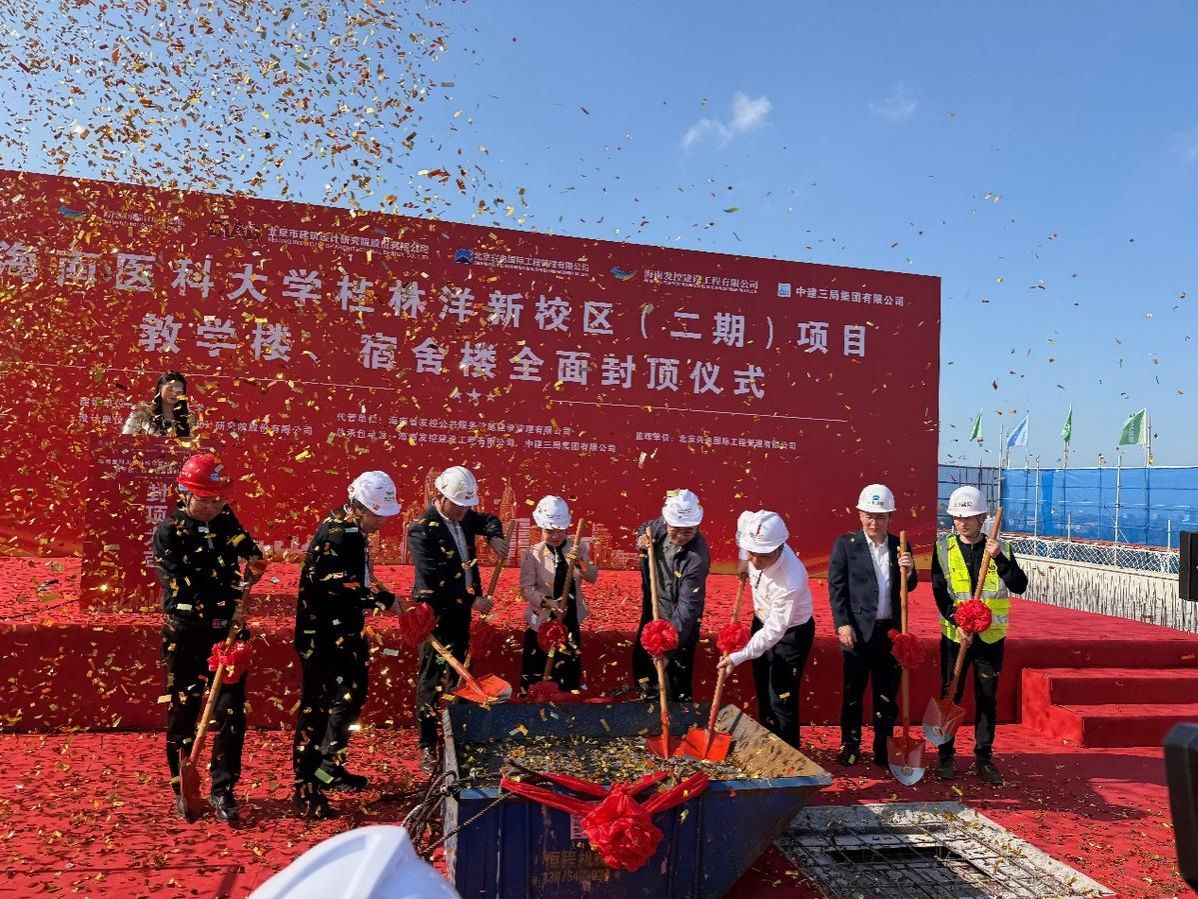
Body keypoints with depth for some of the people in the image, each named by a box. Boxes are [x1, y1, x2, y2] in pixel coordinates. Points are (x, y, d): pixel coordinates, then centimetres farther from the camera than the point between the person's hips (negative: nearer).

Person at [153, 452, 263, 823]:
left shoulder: (227, 523, 4)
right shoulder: (168, 533, -8)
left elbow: (252, 553, -5)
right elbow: (183, 587, -16)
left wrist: (253, 564, -27)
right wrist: (226, 611, -20)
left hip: (227, 631, 3)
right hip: (186, 635, -2)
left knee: (231, 711, 0)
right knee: (183, 712, 9)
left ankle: (222, 789, 12)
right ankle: (182, 788, 26)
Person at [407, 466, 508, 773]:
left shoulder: (463, 517, 2)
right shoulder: (422, 530, -20)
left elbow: (489, 520, 21)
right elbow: (434, 581, -24)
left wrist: (494, 537, -2)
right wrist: (472, 601, -21)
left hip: (461, 610, 8)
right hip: (436, 615, -8)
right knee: (432, 680, 1)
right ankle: (427, 748, 12)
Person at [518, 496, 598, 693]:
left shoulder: (577, 548, -4)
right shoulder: (533, 554, -10)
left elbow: (592, 577, -11)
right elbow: (526, 588, -14)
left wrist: (581, 561, -31)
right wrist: (548, 602, -30)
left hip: (571, 620, 3)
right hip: (542, 620, -2)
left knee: (570, 669, 15)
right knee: (535, 672, 7)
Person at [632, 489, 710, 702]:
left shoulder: (697, 558, -35)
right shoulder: (661, 526, -16)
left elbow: (688, 605, -33)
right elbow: (644, 529, 9)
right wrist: (641, 540, -15)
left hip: (678, 619, -7)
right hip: (652, 608, 7)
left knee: (677, 666, 8)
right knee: (642, 653, 26)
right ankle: (647, 689, 54)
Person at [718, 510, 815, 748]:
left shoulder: (790, 581, -41)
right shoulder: (761, 546, -23)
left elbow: (775, 630, -33)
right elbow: (744, 519, 2)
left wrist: (739, 657, -33)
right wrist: (745, 565, -4)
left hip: (791, 633, -8)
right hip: (763, 622, 8)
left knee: (781, 701, -3)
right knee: (763, 693, 22)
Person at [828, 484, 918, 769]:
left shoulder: (899, 546, 6)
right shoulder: (845, 544, -3)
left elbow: (909, 588, 10)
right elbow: (836, 588, -4)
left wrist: (908, 571, -12)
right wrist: (843, 625, -11)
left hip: (891, 630, 3)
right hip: (858, 630, -2)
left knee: (887, 693, 10)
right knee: (852, 692, 8)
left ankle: (883, 749, 21)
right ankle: (850, 746, 21)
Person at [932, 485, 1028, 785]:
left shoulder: (1000, 548, 0)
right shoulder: (943, 548, -1)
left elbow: (1019, 585, -13)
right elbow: (939, 592, -7)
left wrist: (999, 558, -27)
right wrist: (957, 621, -20)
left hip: (991, 636, 0)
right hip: (954, 634, 0)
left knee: (987, 699, 9)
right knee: (949, 696, 6)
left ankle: (984, 758, 21)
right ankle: (946, 756, 18)